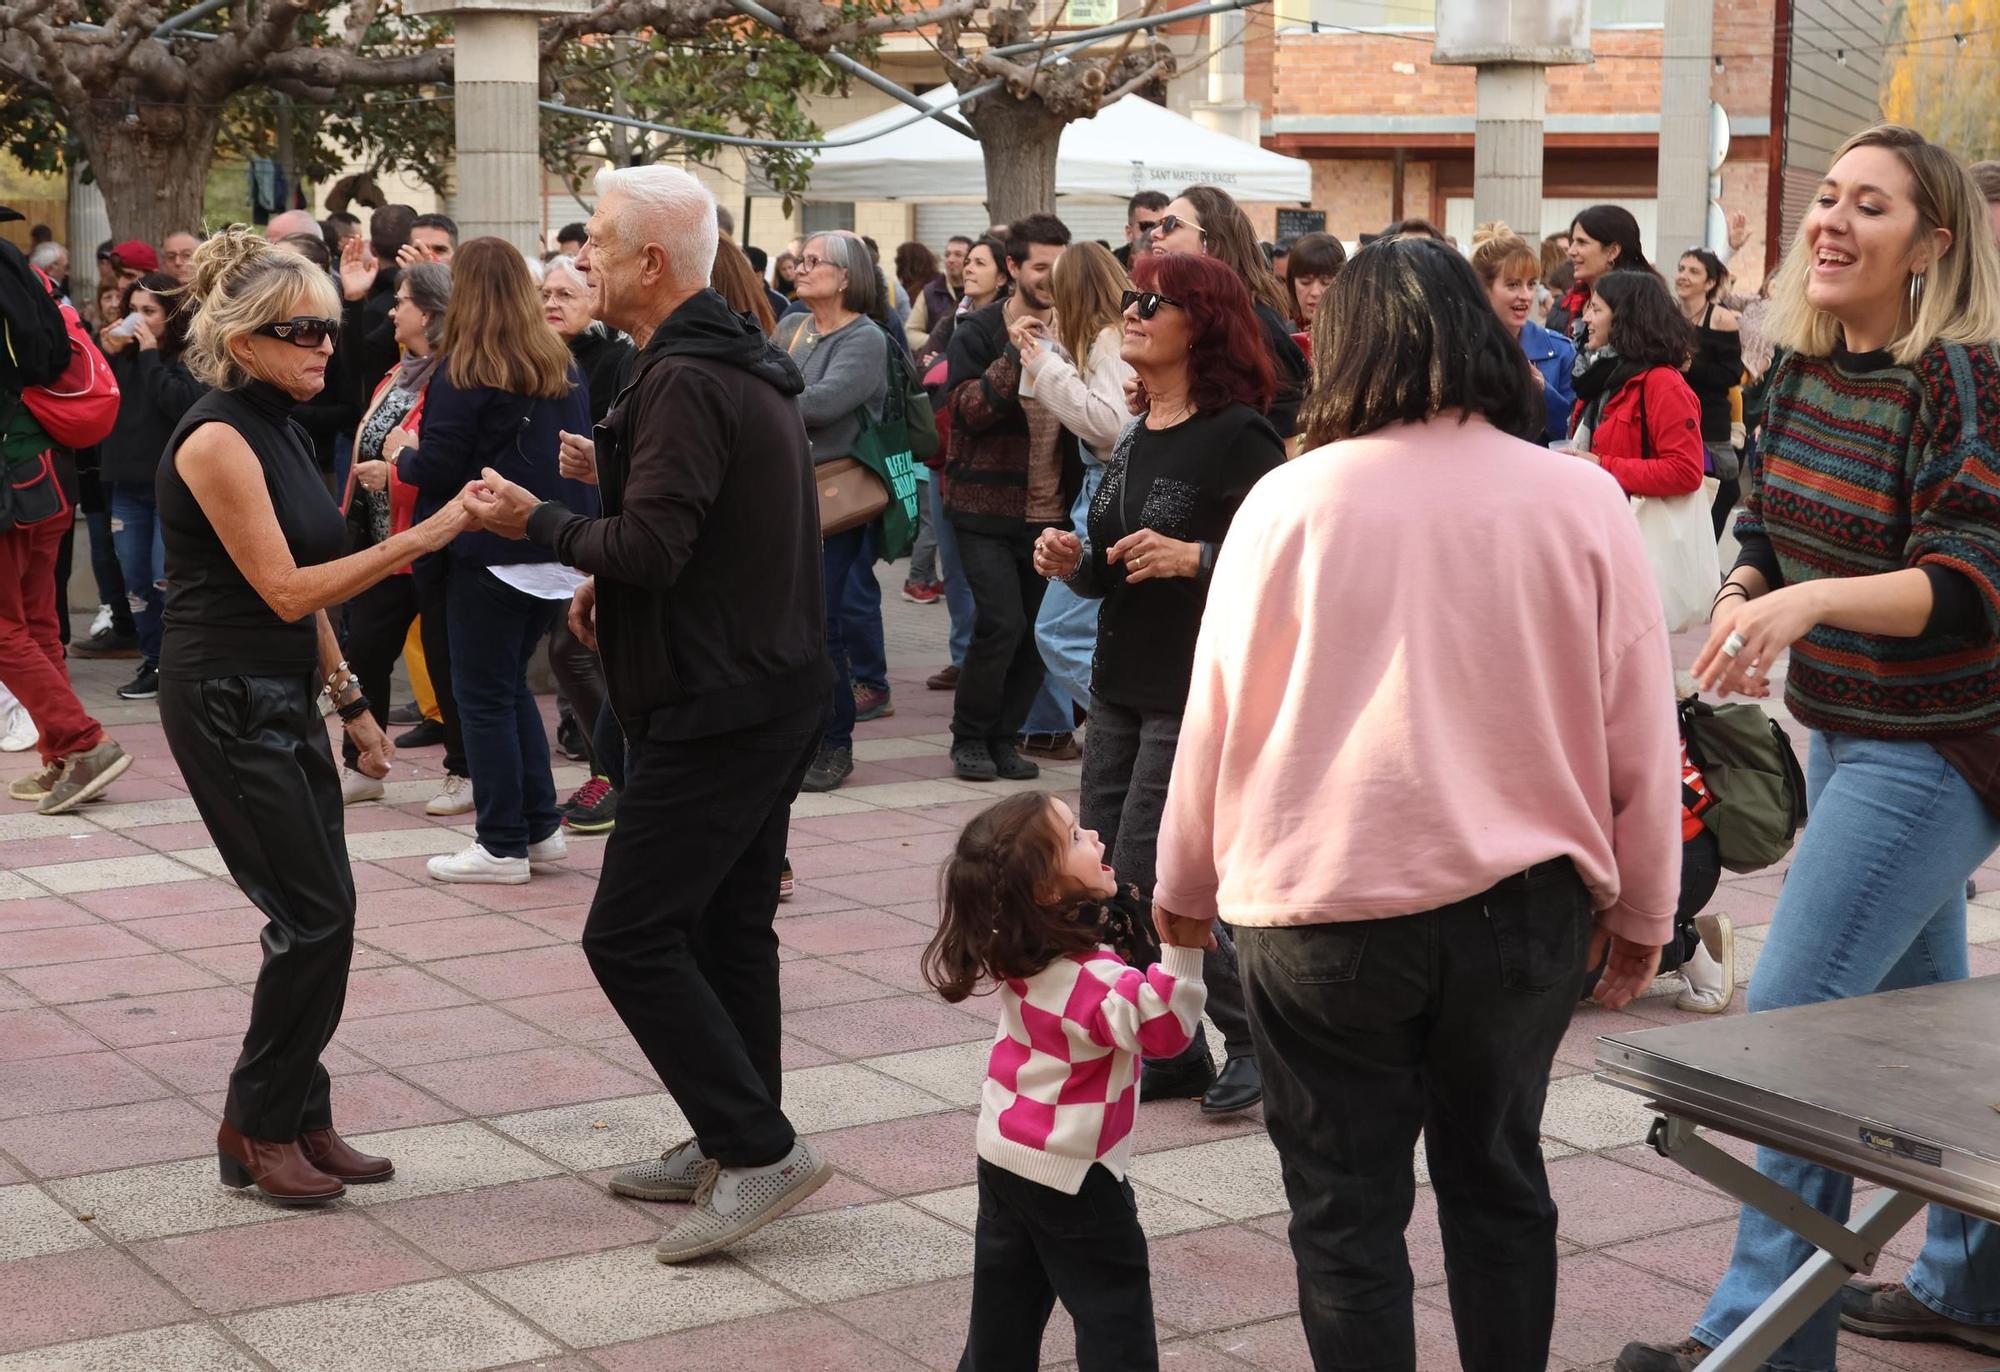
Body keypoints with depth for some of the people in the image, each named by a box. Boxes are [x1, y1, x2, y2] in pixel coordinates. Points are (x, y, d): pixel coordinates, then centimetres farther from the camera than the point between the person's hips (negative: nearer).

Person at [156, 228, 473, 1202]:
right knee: (313, 918, -6)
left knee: (319, 918, 8)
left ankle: (300, 1121, 17)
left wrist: (349, 699, 16)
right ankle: (256, 1130, 8)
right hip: (227, 706, -9)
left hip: (285, 700, 9)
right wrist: (418, 538, -25)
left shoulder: (279, 430, 12)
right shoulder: (217, 439, -16)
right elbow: (286, 591, -21)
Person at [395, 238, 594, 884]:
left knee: (484, 697, 3)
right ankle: (541, 827, 21)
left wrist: (403, 457, 6)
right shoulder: (563, 368, 7)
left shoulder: (464, 374, -13)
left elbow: (437, 469, -13)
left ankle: (502, 845, 6)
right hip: (552, 556, 7)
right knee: (512, 687, 19)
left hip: (488, 555, -7)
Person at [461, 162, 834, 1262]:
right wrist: (611, 580, 10)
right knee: (728, 924, 16)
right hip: (775, 686, 10)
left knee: (630, 935, -7)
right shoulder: (744, 366, 14)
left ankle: (759, 1148, -6)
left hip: (715, 706, -10)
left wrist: (539, 524, -9)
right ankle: (733, 1150, 24)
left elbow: (650, 546, -25)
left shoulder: (685, 380, -19)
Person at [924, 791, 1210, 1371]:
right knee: (1114, 1320, 2)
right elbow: (1161, 1028, -33)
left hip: (1003, 1157, 8)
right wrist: (1184, 947, -41)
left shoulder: (1018, 950, -2)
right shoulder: (1090, 977, -27)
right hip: (1074, 1175, -8)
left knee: (1003, 1314, 17)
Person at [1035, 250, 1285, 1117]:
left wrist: (1194, 558, -29)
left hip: (1199, 692, -9)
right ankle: (1171, 1053, 21)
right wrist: (1073, 565, 2)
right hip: (1121, 685, 9)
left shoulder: (1237, 436, -13)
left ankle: (1254, 1038, 10)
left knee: (1149, 878, -9)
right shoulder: (1134, 439, 13)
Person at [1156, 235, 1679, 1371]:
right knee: (1499, 1176, 19)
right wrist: (1640, 909, 14)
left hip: (1326, 907, -2)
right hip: (1525, 897, 2)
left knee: (1347, 1207, 9)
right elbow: (1639, 733, 1)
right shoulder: (1582, 500, -5)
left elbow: (1216, 714, 0)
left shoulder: (1293, 499, -8)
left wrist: (1184, 884, 15)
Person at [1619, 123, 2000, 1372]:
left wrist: (1810, 601, -40)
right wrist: (1743, 604, -4)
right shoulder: (1804, 371, 4)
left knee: (1794, 1015, -12)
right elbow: (1767, 531, 16)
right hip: (1845, 735, 9)